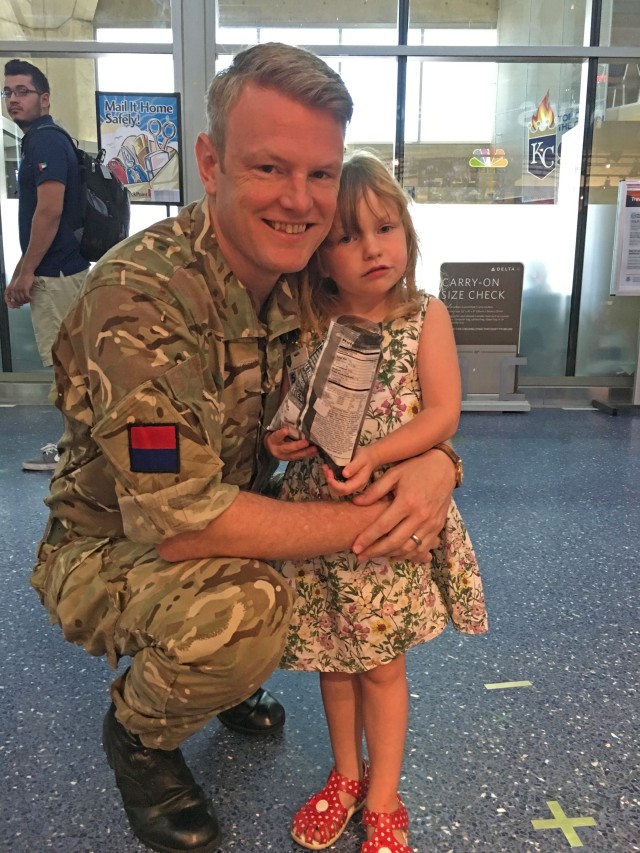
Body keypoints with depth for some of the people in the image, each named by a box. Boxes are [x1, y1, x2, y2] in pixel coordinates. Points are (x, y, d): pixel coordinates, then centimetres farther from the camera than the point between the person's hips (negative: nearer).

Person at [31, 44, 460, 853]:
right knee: (243, 605, -35)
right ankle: (137, 733, 4)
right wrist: (366, 522, -29)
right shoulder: (140, 296, -30)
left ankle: (213, 667, 19)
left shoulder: (306, 283, -7)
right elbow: (181, 523, -34)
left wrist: (433, 462, -23)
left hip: (230, 524, 7)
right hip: (110, 550, -6)